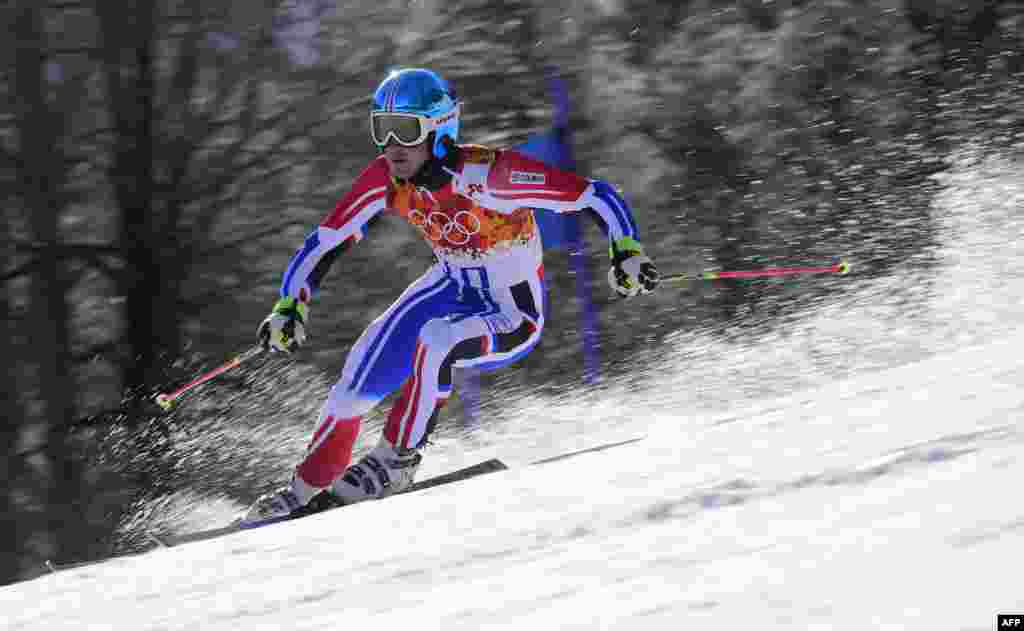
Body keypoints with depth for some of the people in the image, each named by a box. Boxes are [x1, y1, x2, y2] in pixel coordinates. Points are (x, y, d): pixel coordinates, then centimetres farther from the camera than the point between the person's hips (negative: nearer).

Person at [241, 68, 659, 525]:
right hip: (454, 290, 6)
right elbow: (326, 242, -7)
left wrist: (626, 251, -42)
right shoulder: (385, 179, -16)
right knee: (361, 374, -6)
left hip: (514, 318, -6)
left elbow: (593, 194, -28)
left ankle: (397, 460, -12)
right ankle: (307, 486, 15)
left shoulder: (486, 174, -32)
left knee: (435, 340, -33)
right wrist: (289, 307, -19)